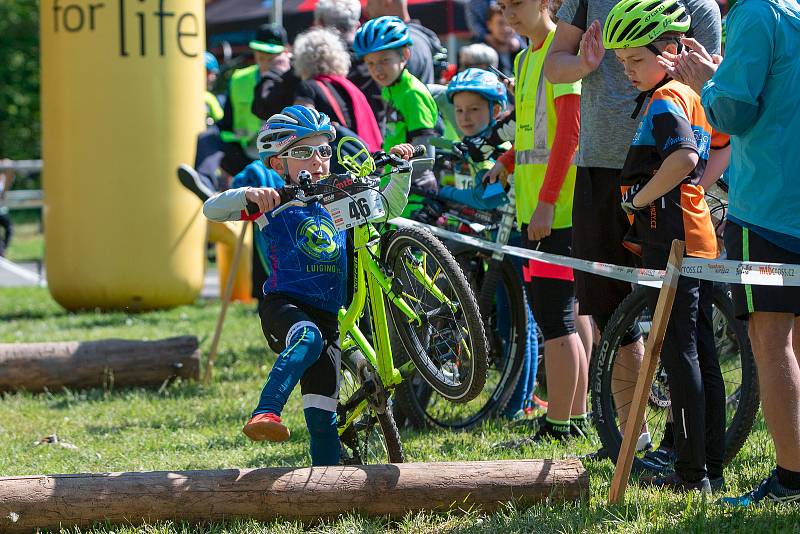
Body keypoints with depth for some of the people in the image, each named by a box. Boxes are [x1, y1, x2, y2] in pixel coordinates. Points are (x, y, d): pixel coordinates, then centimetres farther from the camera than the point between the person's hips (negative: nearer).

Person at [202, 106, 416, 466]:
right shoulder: (274, 205, 2)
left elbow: (388, 209, 28)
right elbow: (212, 209, -8)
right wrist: (248, 195, -27)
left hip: (327, 315, 5)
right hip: (283, 305, -5)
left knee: (322, 414, 0)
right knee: (308, 337, -40)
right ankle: (264, 415, -50)